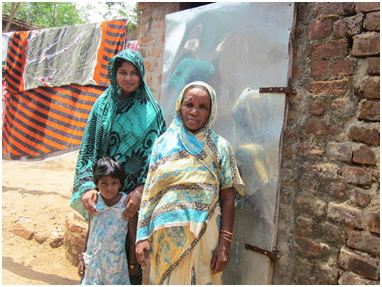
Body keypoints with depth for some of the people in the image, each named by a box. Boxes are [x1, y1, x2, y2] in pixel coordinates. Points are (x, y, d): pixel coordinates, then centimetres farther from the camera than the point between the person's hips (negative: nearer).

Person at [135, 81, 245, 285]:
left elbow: (227, 198, -3)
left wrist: (224, 243, -10)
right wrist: (142, 236, 0)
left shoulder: (220, 147, 2)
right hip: (164, 236, 2)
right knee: (164, 281, 12)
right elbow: (149, 193, 5)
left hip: (201, 236, -2)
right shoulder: (163, 143, 7)